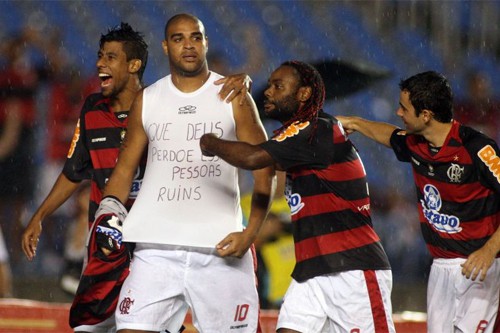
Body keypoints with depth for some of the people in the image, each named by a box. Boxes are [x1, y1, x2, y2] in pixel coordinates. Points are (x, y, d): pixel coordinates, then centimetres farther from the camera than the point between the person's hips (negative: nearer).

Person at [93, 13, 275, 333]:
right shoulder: (147, 101, 11)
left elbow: (264, 170, 4)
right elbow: (126, 166, 17)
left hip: (220, 247, -1)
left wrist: (251, 232, -8)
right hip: (157, 246, 1)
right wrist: (109, 208, -3)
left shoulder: (233, 99, 4)